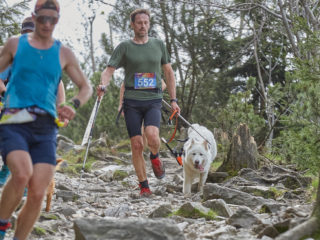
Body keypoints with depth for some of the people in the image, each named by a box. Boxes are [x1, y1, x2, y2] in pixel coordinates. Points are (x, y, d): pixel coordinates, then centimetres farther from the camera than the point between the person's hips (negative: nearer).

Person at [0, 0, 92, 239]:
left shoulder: (64, 53, 12)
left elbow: (86, 87, 17)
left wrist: (73, 105, -3)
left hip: (45, 129, 2)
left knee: (37, 193, -9)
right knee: (22, 174, -29)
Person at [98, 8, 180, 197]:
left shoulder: (159, 45, 10)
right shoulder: (124, 47, 4)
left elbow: (169, 73, 16)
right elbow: (109, 70, -1)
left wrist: (173, 100, 11)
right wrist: (103, 85, -24)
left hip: (153, 100, 0)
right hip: (132, 101, 0)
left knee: (152, 135, -25)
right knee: (137, 145, -3)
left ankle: (155, 157, 8)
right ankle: (144, 185, 9)